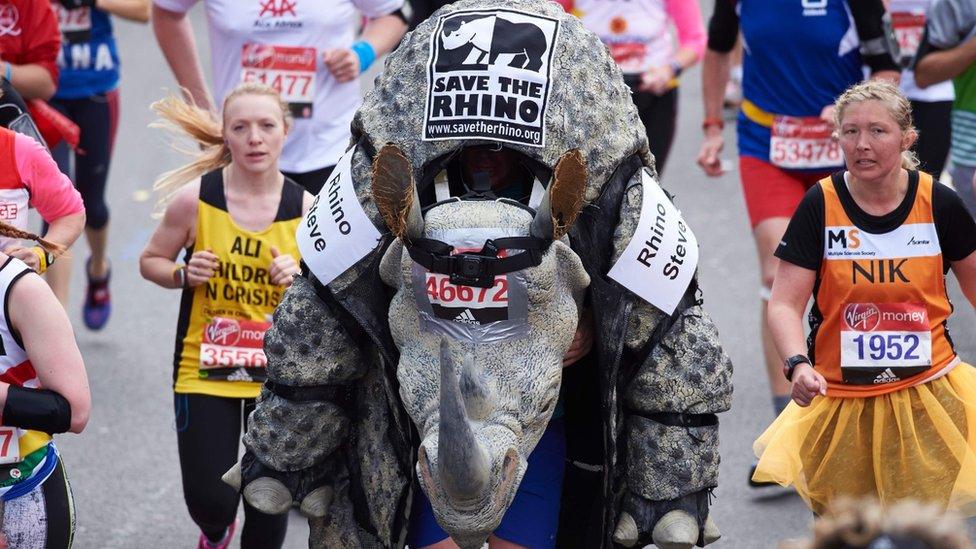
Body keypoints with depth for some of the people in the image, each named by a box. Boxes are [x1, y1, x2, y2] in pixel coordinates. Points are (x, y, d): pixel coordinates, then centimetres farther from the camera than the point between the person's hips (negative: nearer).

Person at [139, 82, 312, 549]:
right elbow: (151, 262, 5)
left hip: (280, 372, 1)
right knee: (210, 502, -3)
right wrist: (183, 274, -15)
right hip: (205, 369, -1)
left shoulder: (305, 209, -7)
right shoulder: (194, 200, -10)